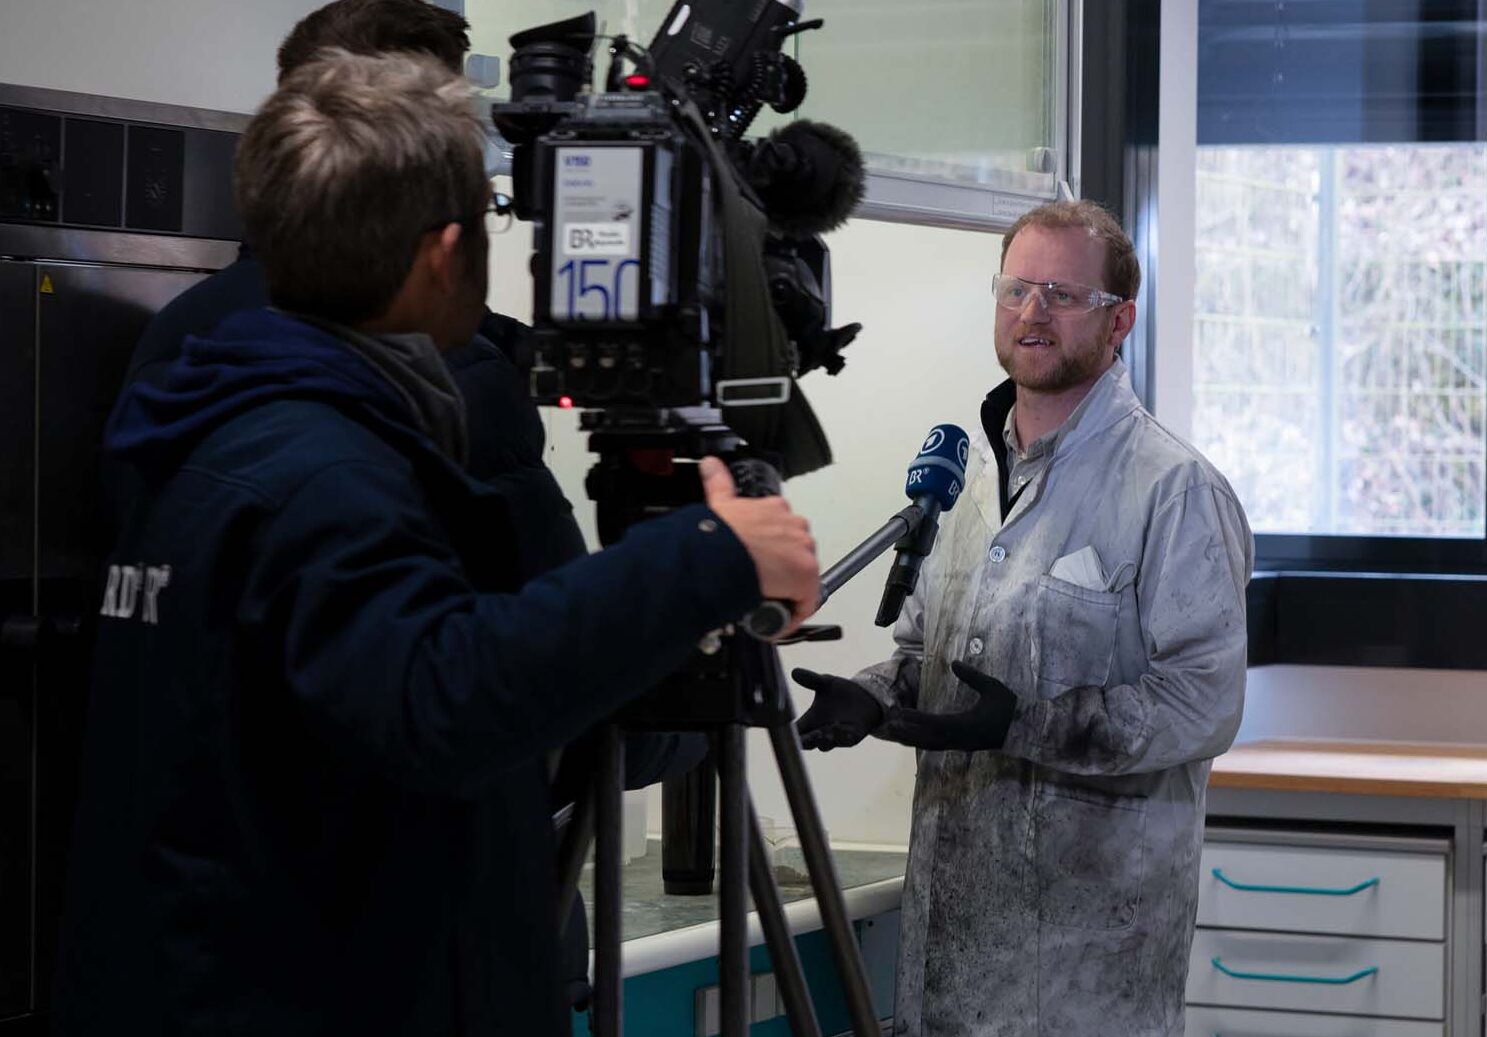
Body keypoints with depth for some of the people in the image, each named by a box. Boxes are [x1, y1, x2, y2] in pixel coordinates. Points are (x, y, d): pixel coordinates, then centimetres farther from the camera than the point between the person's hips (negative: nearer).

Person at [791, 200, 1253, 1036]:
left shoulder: (1175, 487, -11)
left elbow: (1204, 703, -17)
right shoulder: (974, 467, 12)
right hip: (955, 889, 6)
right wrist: (874, 699, 2)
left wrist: (1022, 725, -23)